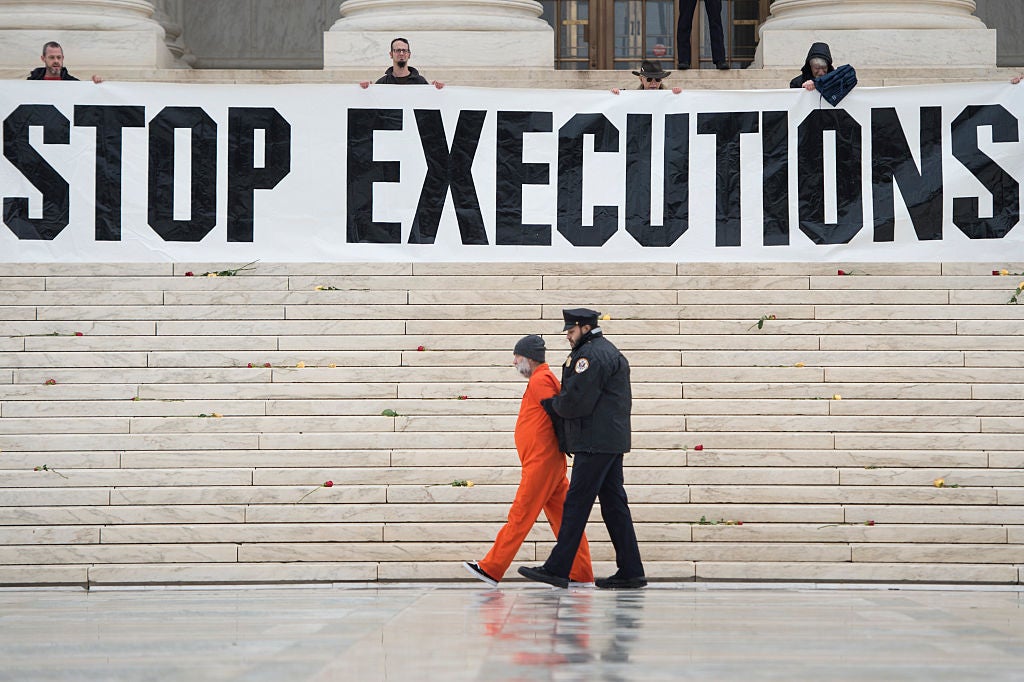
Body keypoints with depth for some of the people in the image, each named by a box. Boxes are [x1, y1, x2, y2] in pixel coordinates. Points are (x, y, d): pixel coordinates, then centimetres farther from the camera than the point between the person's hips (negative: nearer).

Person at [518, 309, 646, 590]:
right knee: (614, 504, 9)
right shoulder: (608, 351, 22)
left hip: (595, 443, -10)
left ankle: (557, 569, -6)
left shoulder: (592, 354, -12)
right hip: (611, 442, 10)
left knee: (576, 503, -8)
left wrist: (552, 405, 0)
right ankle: (630, 572, 9)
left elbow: (575, 401, -18)